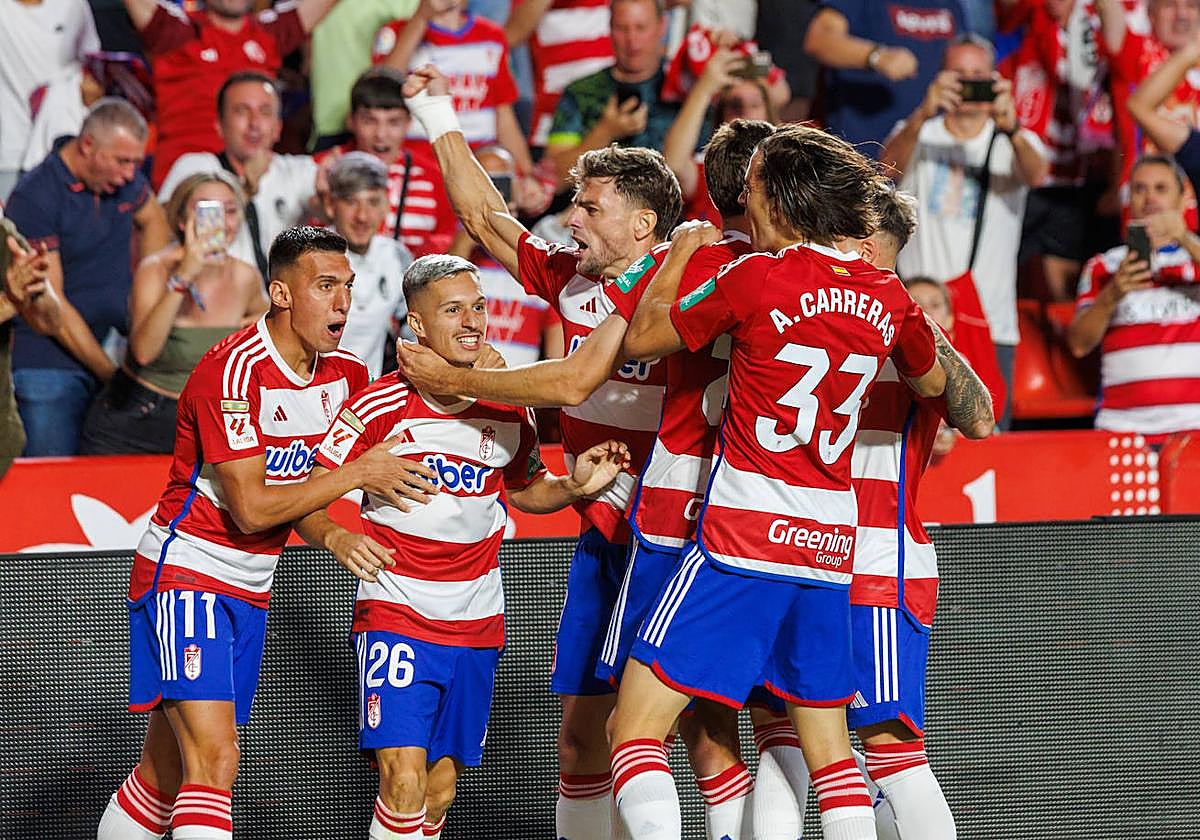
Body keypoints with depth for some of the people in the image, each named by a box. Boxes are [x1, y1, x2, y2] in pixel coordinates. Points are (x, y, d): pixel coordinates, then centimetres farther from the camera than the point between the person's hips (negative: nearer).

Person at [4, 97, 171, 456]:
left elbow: (153, 221, 30)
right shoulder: (33, 198, -14)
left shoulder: (123, 177, 6)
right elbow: (51, 305, -15)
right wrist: (110, 374, -15)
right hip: (51, 368, -6)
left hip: (114, 354, 6)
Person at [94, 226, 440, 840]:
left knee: (166, 777, 10)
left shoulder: (345, 373, 3)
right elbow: (251, 508, -23)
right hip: (183, 574, -8)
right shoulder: (233, 370, -20)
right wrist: (358, 473, -22)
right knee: (214, 759, -22)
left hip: (249, 589, 8)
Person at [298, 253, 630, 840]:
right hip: (395, 611, -4)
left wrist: (576, 486, 0)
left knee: (441, 787, 10)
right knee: (403, 779, -19)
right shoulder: (380, 407, -11)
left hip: (476, 626, 4)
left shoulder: (509, 411, 2)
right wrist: (335, 537, -30)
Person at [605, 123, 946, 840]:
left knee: (635, 727, -4)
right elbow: (933, 384, 25)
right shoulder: (889, 297, 5)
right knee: (827, 744, 16)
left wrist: (683, 251, 19)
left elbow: (646, 341, 4)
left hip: (744, 538, -6)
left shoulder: (756, 277, -10)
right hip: (831, 546, 6)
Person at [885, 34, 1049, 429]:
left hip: (992, 326, 1)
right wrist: (924, 114, -36)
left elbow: (1035, 174, -15)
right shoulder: (920, 135, 8)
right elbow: (890, 163, -15)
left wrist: (1011, 129, -37)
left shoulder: (1016, 142, 8)